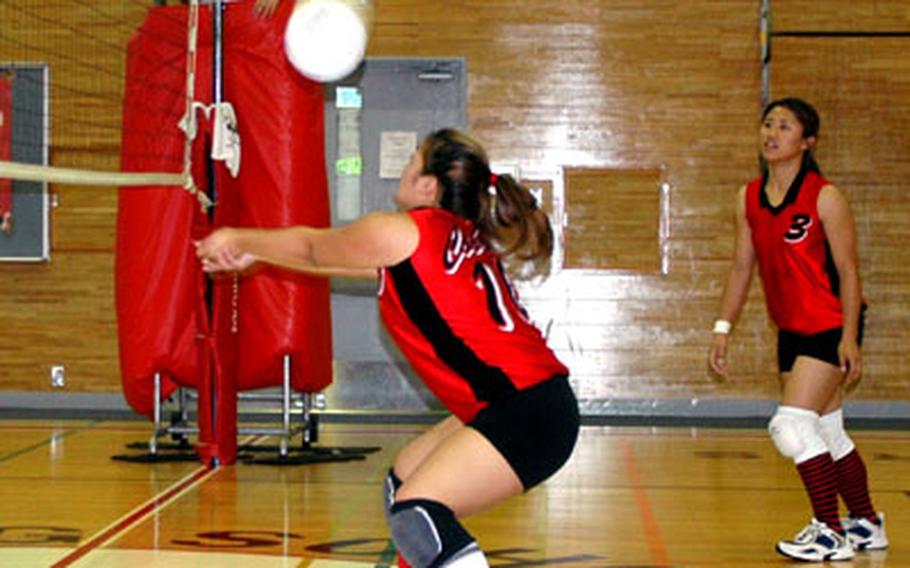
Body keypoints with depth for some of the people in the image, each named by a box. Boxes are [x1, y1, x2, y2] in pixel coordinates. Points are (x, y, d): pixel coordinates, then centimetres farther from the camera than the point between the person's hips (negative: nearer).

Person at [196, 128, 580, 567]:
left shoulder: (395, 233, -5)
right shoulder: (465, 238, 20)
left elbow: (311, 247, 15)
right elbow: (333, 257, 30)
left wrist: (238, 240, 31)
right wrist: (252, 256, 37)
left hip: (525, 412, -10)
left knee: (416, 514, -20)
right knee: (403, 482, 22)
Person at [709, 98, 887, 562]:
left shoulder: (824, 198, -15)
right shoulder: (748, 198, 3)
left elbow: (847, 270, -14)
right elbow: (742, 267, 10)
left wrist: (850, 337, -19)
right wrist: (723, 327, 6)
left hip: (830, 326, -7)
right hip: (791, 330, 7)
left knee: (791, 427, -16)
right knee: (826, 433, 16)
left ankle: (831, 533, -4)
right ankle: (867, 524, 32)